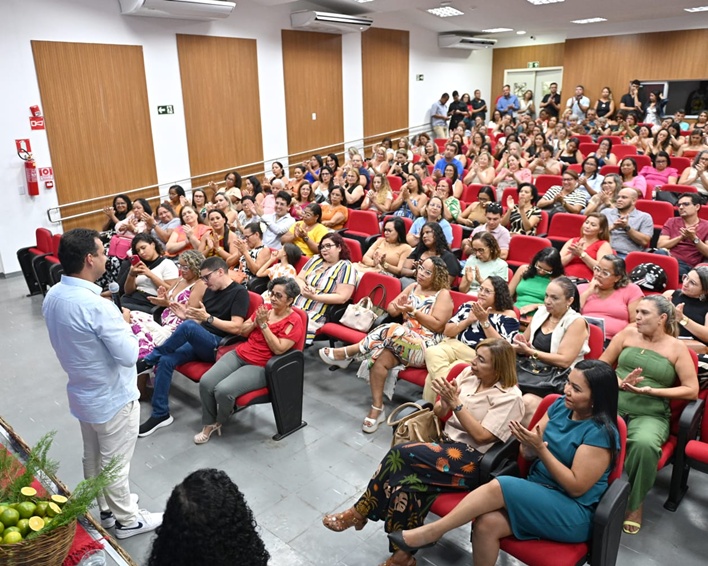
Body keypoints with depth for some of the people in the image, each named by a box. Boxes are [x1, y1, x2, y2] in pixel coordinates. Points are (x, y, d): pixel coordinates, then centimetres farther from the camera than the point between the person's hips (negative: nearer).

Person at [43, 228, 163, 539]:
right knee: (115, 465, 11)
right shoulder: (97, 306, -32)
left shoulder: (52, 296, -5)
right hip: (113, 398, -8)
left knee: (93, 458, 24)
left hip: (81, 393, 8)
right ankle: (127, 520, 31)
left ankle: (106, 509, 44)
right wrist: (124, 324, -10)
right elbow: (129, 355, -26)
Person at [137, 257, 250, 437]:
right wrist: (187, 316, 1)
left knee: (188, 326, -33)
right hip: (199, 342, 7)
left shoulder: (239, 292, -7)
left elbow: (236, 328, -16)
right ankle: (160, 414, -9)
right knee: (165, 360, -19)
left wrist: (208, 318, -22)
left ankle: (148, 361, -12)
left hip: (219, 346, -7)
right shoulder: (210, 291, 16)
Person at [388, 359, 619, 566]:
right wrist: (527, 443, -17)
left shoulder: (600, 432, -15)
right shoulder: (561, 405, 5)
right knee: (486, 524, -24)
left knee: (499, 487, -29)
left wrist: (541, 449, -23)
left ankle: (429, 532, -17)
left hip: (572, 513, -6)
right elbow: (529, 454, 6)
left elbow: (576, 487, -17)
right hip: (538, 493, 6)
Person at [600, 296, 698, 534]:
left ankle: (634, 502, -9)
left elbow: (692, 390, -1)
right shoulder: (628, 333, 8)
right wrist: (620, 383, -10)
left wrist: (651, 391, -12)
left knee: (644, 444, -36)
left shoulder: (677, 348, 3)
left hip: (650, 415, -1)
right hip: (613, 404, 2)